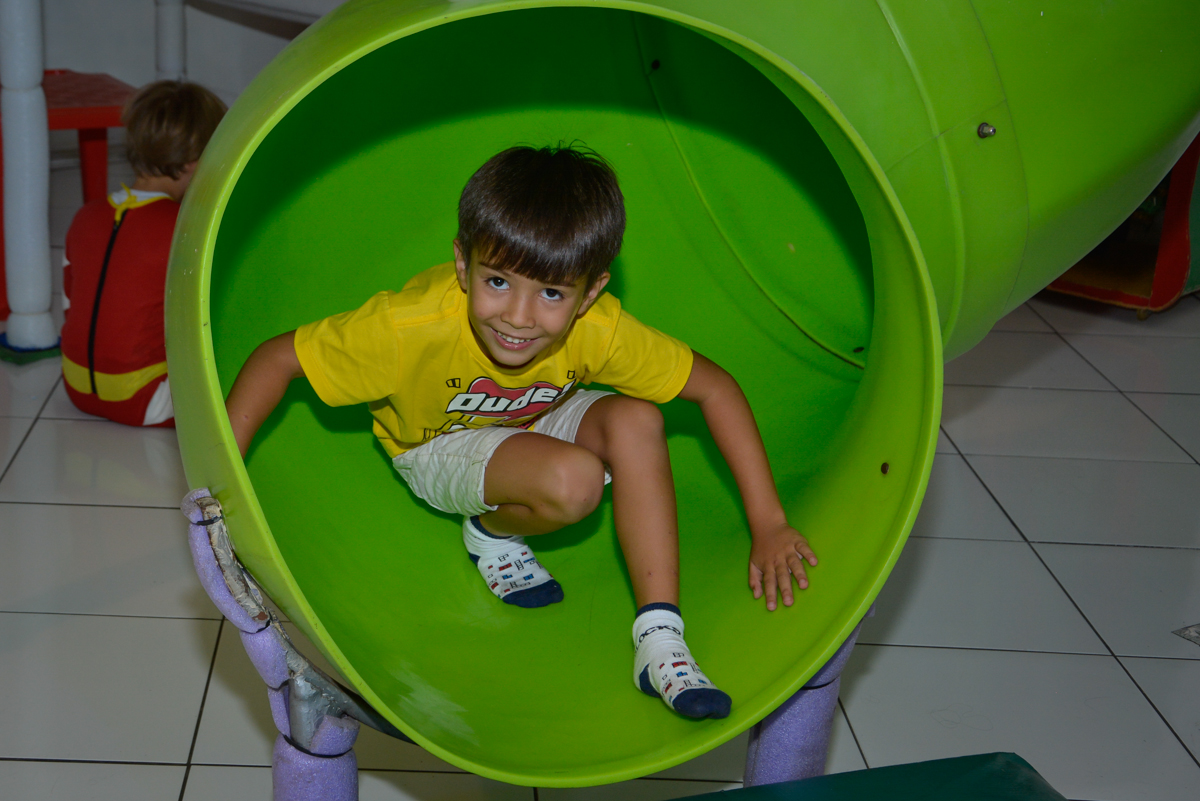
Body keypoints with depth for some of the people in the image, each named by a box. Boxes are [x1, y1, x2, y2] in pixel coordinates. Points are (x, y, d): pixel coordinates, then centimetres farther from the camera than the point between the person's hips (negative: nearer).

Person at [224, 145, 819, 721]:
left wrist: (769, 525, -23)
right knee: (573, 484, -33)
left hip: (537, 425, 3)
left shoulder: (600, 331, -30)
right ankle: (492, 532, 2)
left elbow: (716, 389, -21)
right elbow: (278, 359, -28)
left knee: (635, 420, -29)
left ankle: (658, 637, -25)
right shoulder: (411, 326, -38)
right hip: (439, 445, -3)